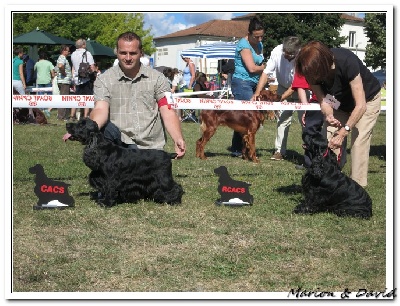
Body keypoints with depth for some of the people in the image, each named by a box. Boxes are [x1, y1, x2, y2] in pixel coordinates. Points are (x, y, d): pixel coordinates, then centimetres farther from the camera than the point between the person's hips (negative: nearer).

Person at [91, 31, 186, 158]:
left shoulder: (157, 78, 5)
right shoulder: (104, 80, 3)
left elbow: (167, 112, -3)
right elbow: (101, 109, -12)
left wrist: (178, 139, -20)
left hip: (151, 146, 0)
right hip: (119, 142, 1)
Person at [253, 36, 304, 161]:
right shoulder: (277, 51, -26)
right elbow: (266, 72, -19)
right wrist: (257, 93, -28)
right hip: (283, 88, 3)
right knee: (283, 118, -3)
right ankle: (279, 151, 2)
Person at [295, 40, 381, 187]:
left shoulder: (347, 62, -40)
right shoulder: (312, 71, -25)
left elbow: (360, 105, -38)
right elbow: (323, 100, -16)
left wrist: (343, 132, -43)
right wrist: (329, 115, -38)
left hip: (366, 99, -5)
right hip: (339, 102, 5)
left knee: (359, 142, -16)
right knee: (331, 142, -10)